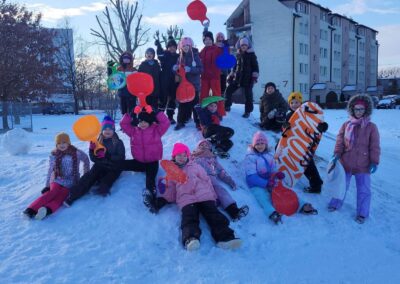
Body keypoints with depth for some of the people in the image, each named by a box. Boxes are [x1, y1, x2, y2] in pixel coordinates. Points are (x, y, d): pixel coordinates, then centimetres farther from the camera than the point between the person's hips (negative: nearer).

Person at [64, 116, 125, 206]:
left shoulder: (118, 143, 3)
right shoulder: (98, 142, 10)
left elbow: (121, 158, -7)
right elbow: (93, 158, 7)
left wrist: (107, 156, -19)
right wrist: (92, 148, -13)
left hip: (113, 168, 3)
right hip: (100, 166, -3)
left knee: (109, 176, -32)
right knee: (90, 175, -29)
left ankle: (102, 189, -51)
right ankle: (73, 195, -43)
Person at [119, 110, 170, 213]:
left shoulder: (156, 130, 0)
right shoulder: (134, 131, 8)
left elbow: (166, 123, -12)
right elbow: (123, 124, 3)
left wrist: (156, 113, -15)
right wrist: (130, 115, -8)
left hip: (152, 162, -5)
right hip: (138, 162, 5)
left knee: (150, 178, -34)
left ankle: (149, 194, -58)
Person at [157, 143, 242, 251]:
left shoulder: (195, 166, 25)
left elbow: (206, 180, 20)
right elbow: (171, 189, 22)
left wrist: (213, 196, 10)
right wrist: (162, 200, 3)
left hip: (205, 196, 1)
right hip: (186, 199, -1)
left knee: (214, 215, -22)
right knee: (189, 218, -30)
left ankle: (225, 237, -39)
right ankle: (191, 239, -57)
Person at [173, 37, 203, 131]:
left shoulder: (195, 55, -4)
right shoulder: (181, 57, 6)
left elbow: (200, 69, -11)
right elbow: (177, 70, 13)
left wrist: (190, 69, -25)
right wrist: (175, 68, -10)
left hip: (194, 84, -3)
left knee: (195, 103, 3)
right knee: (182, 103, 5)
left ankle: (198, 122, 12)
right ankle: (181, 122, 14)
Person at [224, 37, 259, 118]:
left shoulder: (251, 55, -1)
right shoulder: (238, 55, 12)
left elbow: (255, 66, -4)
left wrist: (255, 76, -13)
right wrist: (231, 76, 18)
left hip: (248, 79, -5)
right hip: (237, 78, 5)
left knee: (248, 95, 0)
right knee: (228, 90, 2)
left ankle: (247, 111, 11)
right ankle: (227, 106, 19)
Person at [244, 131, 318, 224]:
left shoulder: (269, 156, 15)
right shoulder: (250, 157, -7)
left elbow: (273, 170, 18)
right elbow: (251, 176, -15)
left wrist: (277, 174, -8)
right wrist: (266, 183, -26)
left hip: (269, 183, 7)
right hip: (256, 185, -7)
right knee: (264, 198, -35)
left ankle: (302, 206, -28)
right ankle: (272, 213, -62)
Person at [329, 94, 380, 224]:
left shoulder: (371, 127, -4)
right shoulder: (346, 125, 2)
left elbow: (374, 146, -4)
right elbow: (340, 141, 0)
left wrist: (374, 161, -9)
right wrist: (337, 154, -13)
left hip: (363, 165, -2)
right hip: (346, 163, 2)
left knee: (363, 189, 5)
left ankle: (362, 213, 19)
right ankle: (335, 204, 34)